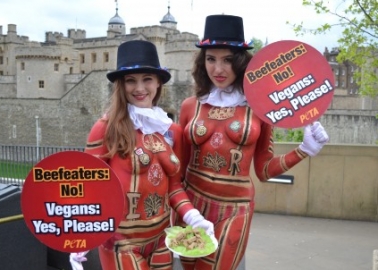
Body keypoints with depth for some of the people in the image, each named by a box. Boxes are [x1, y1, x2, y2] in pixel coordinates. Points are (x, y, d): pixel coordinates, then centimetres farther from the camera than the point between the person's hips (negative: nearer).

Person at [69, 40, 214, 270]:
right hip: (121, 240, -4)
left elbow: (174, 184, 8)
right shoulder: (106, 128, -11)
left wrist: (193, 216, -6)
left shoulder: (172, 130, 3)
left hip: (160, 236, 5)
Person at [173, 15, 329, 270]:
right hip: (191, 202, 3)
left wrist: (304, 150, -9)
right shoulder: (190, 106, 1)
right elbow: (180, 164, 9)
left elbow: (264, 170, 0)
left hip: (234, 209, -2)